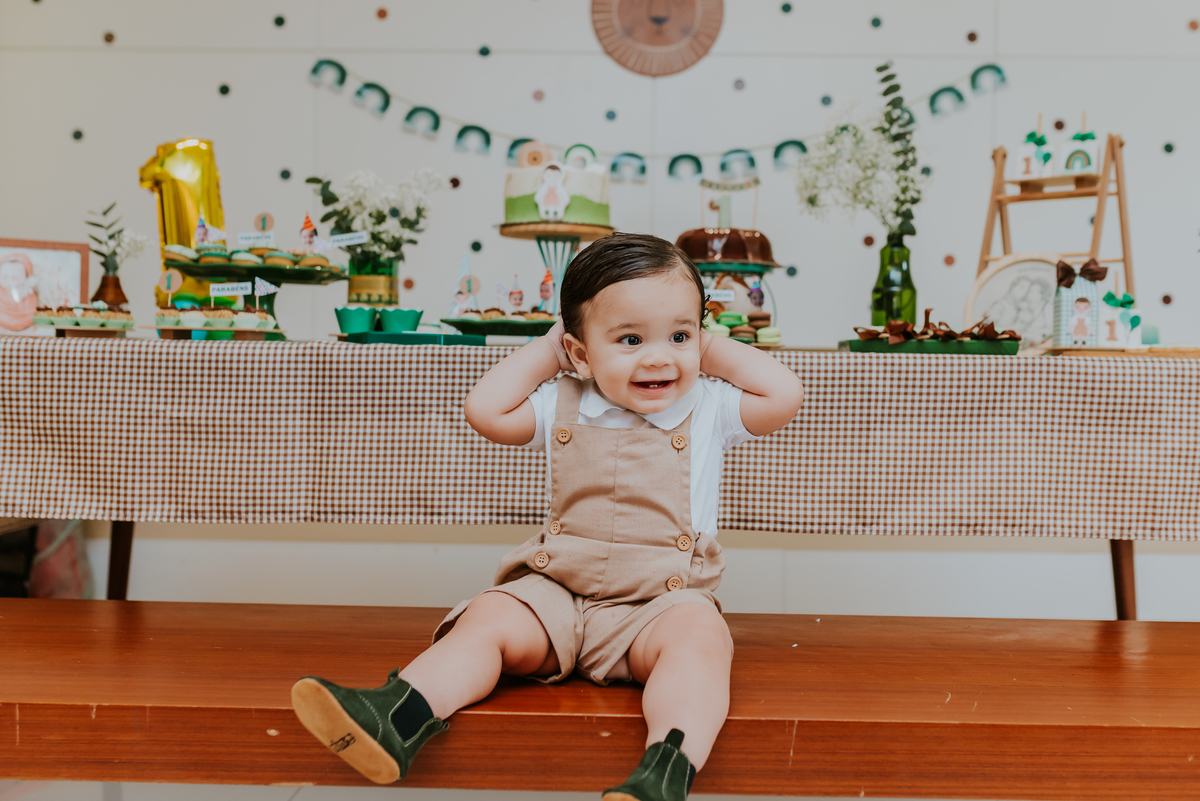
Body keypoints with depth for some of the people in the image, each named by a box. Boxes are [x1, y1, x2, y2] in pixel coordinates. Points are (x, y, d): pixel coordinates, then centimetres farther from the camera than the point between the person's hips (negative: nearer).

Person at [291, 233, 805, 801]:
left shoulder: (709, 409, 4)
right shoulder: (563, 408, 8)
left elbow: (785, 396, -6)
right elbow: (484, 411, 1)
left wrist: (713, 349, 1)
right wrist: (546, 351, 5)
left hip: (664, 603, -2)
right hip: (559, 590, 3)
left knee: (698, 637, -33)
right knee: (489, 619, -20)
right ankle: (399, 717, -32)